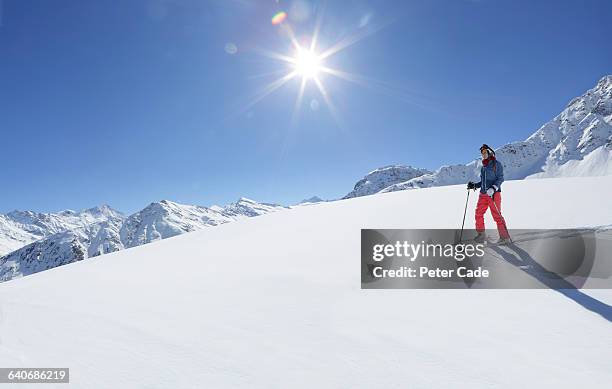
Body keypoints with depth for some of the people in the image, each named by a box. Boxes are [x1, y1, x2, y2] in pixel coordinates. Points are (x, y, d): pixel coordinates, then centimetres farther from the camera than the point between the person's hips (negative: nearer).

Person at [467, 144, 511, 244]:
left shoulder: (496, 164, -1)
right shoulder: (483, 167, 19)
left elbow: (500, 178, -8)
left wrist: (493, 188, -21)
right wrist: (474, 185, 9)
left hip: (494, 194, -7)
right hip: (483, 194, 7)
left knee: (497, 216, -8)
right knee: (478, 213, 2)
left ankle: (505, 237, 1)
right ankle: (481, 234, 12)